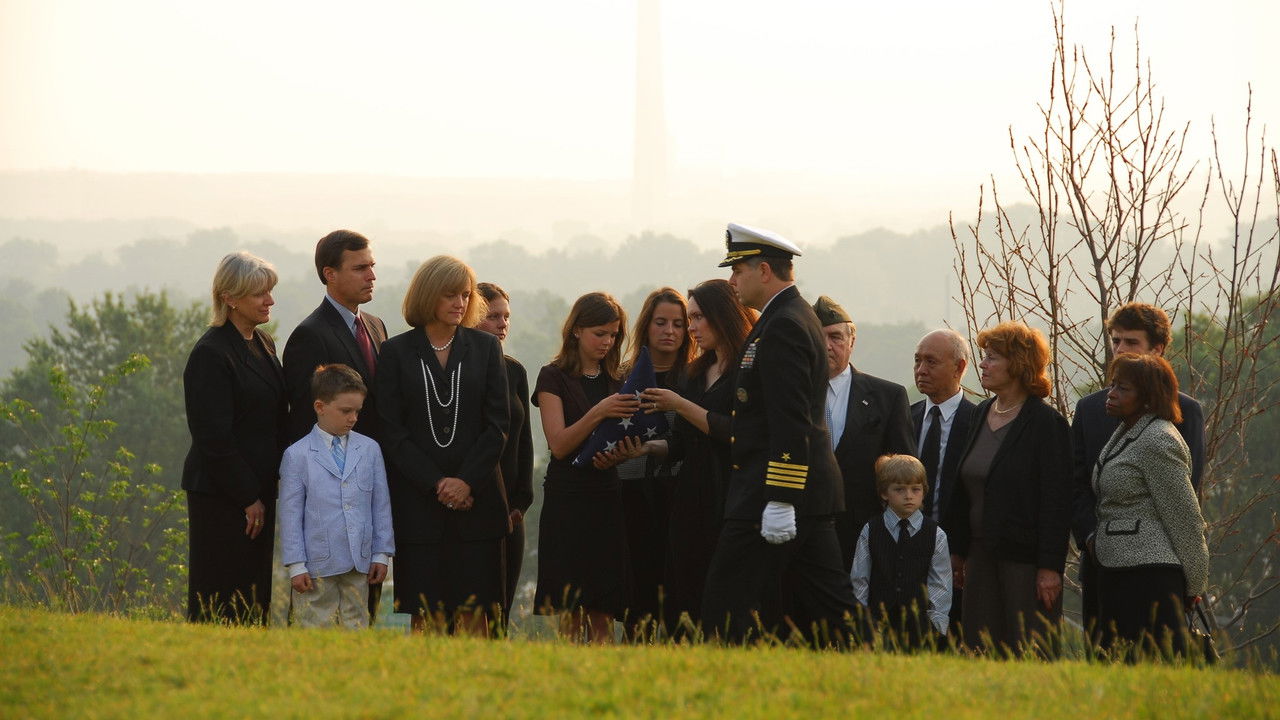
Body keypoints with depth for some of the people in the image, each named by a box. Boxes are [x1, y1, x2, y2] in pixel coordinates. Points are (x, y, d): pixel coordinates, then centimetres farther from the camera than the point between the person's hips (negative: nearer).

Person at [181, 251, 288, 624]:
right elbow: (214, 437, -16)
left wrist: (263, 492, 11)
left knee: (256, 602, 10)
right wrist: (248, 497, -14)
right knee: (223, 607, -5)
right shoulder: (210, 353, -14)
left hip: (258, 491, 9)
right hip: (221, 495, -9)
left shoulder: (264, 344, 13)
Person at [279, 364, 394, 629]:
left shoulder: (370, 449, 7)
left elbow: (381, 505, 11)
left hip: (359, 565, 3)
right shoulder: (297, 455, -3)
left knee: (356, 626, 7)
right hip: (317, 565, -3)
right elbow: (291, 515, -2)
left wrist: (381, 555, 8)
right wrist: (296, 565, -5)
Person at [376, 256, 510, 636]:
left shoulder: (485, 348, 11)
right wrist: (436, 484, -9)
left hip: (476, 500, 1)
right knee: (426, 616, -4)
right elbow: (392, 431, 0)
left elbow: (497, 425, 6)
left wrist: (468, 482, -8)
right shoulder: (397, 352, 6)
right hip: (417, 502, -1)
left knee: (474, 612, -4)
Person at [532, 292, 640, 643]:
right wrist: (598, 413, -22)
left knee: (602, 613, 0)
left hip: (607, 498, 4)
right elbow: (559, 444, -9)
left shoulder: (615, 382, 15)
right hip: (566, 500, -4)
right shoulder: (554, 377, 1)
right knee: (569, 610, -7)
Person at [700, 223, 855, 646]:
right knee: (824, 608, 9)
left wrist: (779, 501, -24)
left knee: (728, 609, -7)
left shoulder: (782, 327, -14)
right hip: (811, 492, 10)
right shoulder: (798, 317, 18)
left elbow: (790, 423, -21)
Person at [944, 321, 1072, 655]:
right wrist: (959, 551, 16)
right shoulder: (981, 415, 12)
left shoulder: (1046, 423, -9)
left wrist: (1050, 567, -16)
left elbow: (1057, 501, -12)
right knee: (980, 651, 5)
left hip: (1026, 558, -7)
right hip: (982, 556, 7)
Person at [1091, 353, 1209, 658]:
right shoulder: (1124, 433, 16)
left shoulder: (1157, 442, -14)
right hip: (1115, 572, 10)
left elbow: (1184, 518, -13)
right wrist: (1096, 537, 12)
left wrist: (1194, 584, -9)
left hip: (1150, 575, -10)